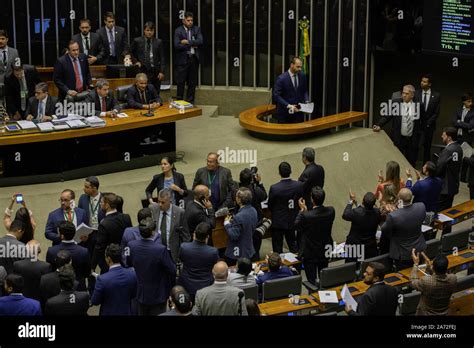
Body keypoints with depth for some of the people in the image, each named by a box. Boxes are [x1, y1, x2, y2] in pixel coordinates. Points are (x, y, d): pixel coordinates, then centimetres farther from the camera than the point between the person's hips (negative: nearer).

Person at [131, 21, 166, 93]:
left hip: (155, 71, 2)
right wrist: (136, 61, 5)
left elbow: (162, 58, 5)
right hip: (143, 71, -2)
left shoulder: (158, 42, 6)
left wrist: (162, 72, -2)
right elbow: (131, 52, 18)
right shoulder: (137, 41, 3)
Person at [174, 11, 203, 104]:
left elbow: (200, 41, -8)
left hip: (194, 59, 3)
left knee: (192, 82, 7)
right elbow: (177, 45, -13)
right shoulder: (178, 30, -1)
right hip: (183, 59, -3)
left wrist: (187, 42, -14)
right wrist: (192, 45, -11)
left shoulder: (197, 29, 8)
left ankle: (190, 102, 15)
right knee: (181, 82, 0)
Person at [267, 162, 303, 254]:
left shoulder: (274, 188, -22)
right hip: (294, 221, 3)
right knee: (294, 247, 19)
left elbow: (270, 206, -8)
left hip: (278, 223, -3)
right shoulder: (299, 185, -13)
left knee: (277, 250, 9)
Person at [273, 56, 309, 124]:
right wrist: (288, 105, -21)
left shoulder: (302, 76, 3)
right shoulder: (281, 78, -12)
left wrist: (306, 101, -4)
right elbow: (276, 96, -13)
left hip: (298, 111, 4)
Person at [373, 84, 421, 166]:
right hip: (399, 139, -1)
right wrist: (379, 125, -22)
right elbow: (387, 116, -6)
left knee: (411, 162, 8)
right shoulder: (396, 103, -4)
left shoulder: (418, 105, -2)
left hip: (412, 140, 1)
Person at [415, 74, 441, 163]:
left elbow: (436, 112, -2)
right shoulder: (416, 93, 0)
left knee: (427, 148, 5)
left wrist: (428, 123, -8)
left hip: (429, 126, 0)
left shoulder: (436, 95, -2)